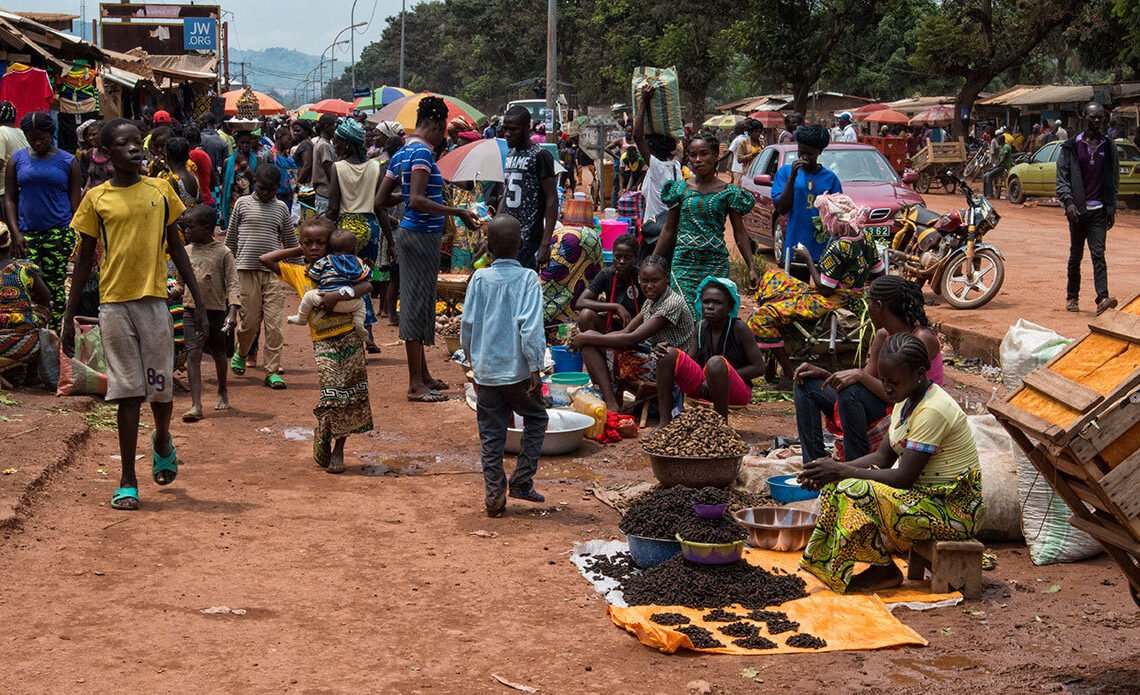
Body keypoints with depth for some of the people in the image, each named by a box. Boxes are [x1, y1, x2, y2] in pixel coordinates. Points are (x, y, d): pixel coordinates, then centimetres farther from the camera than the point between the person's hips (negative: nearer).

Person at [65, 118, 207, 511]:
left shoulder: (161, 191, 5)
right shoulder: (96, 199, 1)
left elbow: (176, 249, 10)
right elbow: (85, 261, 6)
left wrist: (198, 301, 7)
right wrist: (69, 317, 4)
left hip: (154, 300, 1)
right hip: (114, 304, -1)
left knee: (161, 388, 5)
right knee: (128, 392, -1)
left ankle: (162, 440, 38)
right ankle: (128, 481, 6)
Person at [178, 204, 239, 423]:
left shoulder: (223, 253, -8)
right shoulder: (186, 252, 5)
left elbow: (233, 284, -11)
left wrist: (232, 312, -22)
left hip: (216, 311, -2)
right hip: (192, 311, 2)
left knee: (218, 354, 16)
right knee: (193, 354, -13)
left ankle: (222, 392, 42)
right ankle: (195, 405, -18)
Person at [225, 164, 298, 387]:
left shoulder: (281, 208, 11)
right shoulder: (243, 204, 6)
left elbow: (291, 241, 19)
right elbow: (230, 237, 12)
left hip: (273, 271, 1)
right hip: (247, 270, -1)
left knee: (274, 323, -4)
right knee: (250, 320, 1)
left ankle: (272, 371, 1)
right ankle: (240, 354, 31)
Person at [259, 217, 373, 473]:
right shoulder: (297, 272, 9)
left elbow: (366, 285, -10)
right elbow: (265, 260, 6)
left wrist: (338, 295, -23)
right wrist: (297, 251, 8)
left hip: (350, 339, 0)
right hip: (323, 344, 0)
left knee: (350, 398, 3)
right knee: (331, 396, -12)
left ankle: (338, 449, 16)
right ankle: (322, 441, 11)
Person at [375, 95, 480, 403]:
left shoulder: (401, 153, 12)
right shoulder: (422, 153, -16)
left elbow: (381, 199, 14)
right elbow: (418, 201, -27)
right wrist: (458, 213, -25)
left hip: (410, 233, 10)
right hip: (422, 235, -10)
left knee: (417, 303, 16)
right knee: (418, 304, -5)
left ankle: (423, 374, 26)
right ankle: (416, 384, 0)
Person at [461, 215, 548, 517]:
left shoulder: (479, 278, 0)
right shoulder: (527, 278, -8)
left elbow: (466, 326, 4)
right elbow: (531, 327, -16)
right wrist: (535, 368, -12)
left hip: (485, 370, 3)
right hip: (517, 370, -3)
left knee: (490, 433, 9)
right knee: (536, 418, 18)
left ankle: (494, 495, 7)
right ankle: (521, 482, 13)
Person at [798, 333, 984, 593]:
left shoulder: (932, 411, -23)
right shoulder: (907, 400, 6)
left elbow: (904, 477, -25)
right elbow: (883, 457, 7)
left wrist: (841, 471, -21)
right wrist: (834, 470, -8)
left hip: (954, 509, -10)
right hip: (926, 494, 10)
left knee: (857, 492, -25)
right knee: (838, 483, -2)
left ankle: (886, 570, -5)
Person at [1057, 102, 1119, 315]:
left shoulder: (1109, 147, 9)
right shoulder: (1071, 147, 3)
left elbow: (1114, 180, 13)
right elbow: (1062, 178, 0)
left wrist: (1111, 208, 7)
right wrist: (1068, 202, -14)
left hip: (1099, 211, 0)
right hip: (1078, 209, 0)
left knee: (1098, 254, -10)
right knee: (1076, 255, 9)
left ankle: (1102, 298, -19)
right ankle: (1072, 297, 20)